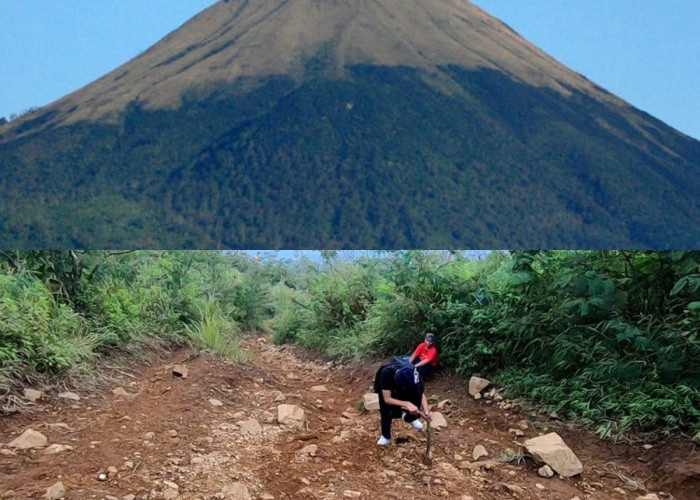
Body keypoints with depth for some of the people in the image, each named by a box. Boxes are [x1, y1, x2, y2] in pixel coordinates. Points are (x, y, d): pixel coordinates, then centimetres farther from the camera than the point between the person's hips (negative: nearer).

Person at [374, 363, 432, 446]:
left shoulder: (412, 375, -37)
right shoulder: (386, 373, -45)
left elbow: (421, 393, -25)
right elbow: (387, 399, -39)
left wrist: (426, 411, -41)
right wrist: (407, 404, -50)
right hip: (386, 390, -2)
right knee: (386, 413, -12)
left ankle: (410, 417, 8)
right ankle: (386, 436, 16)